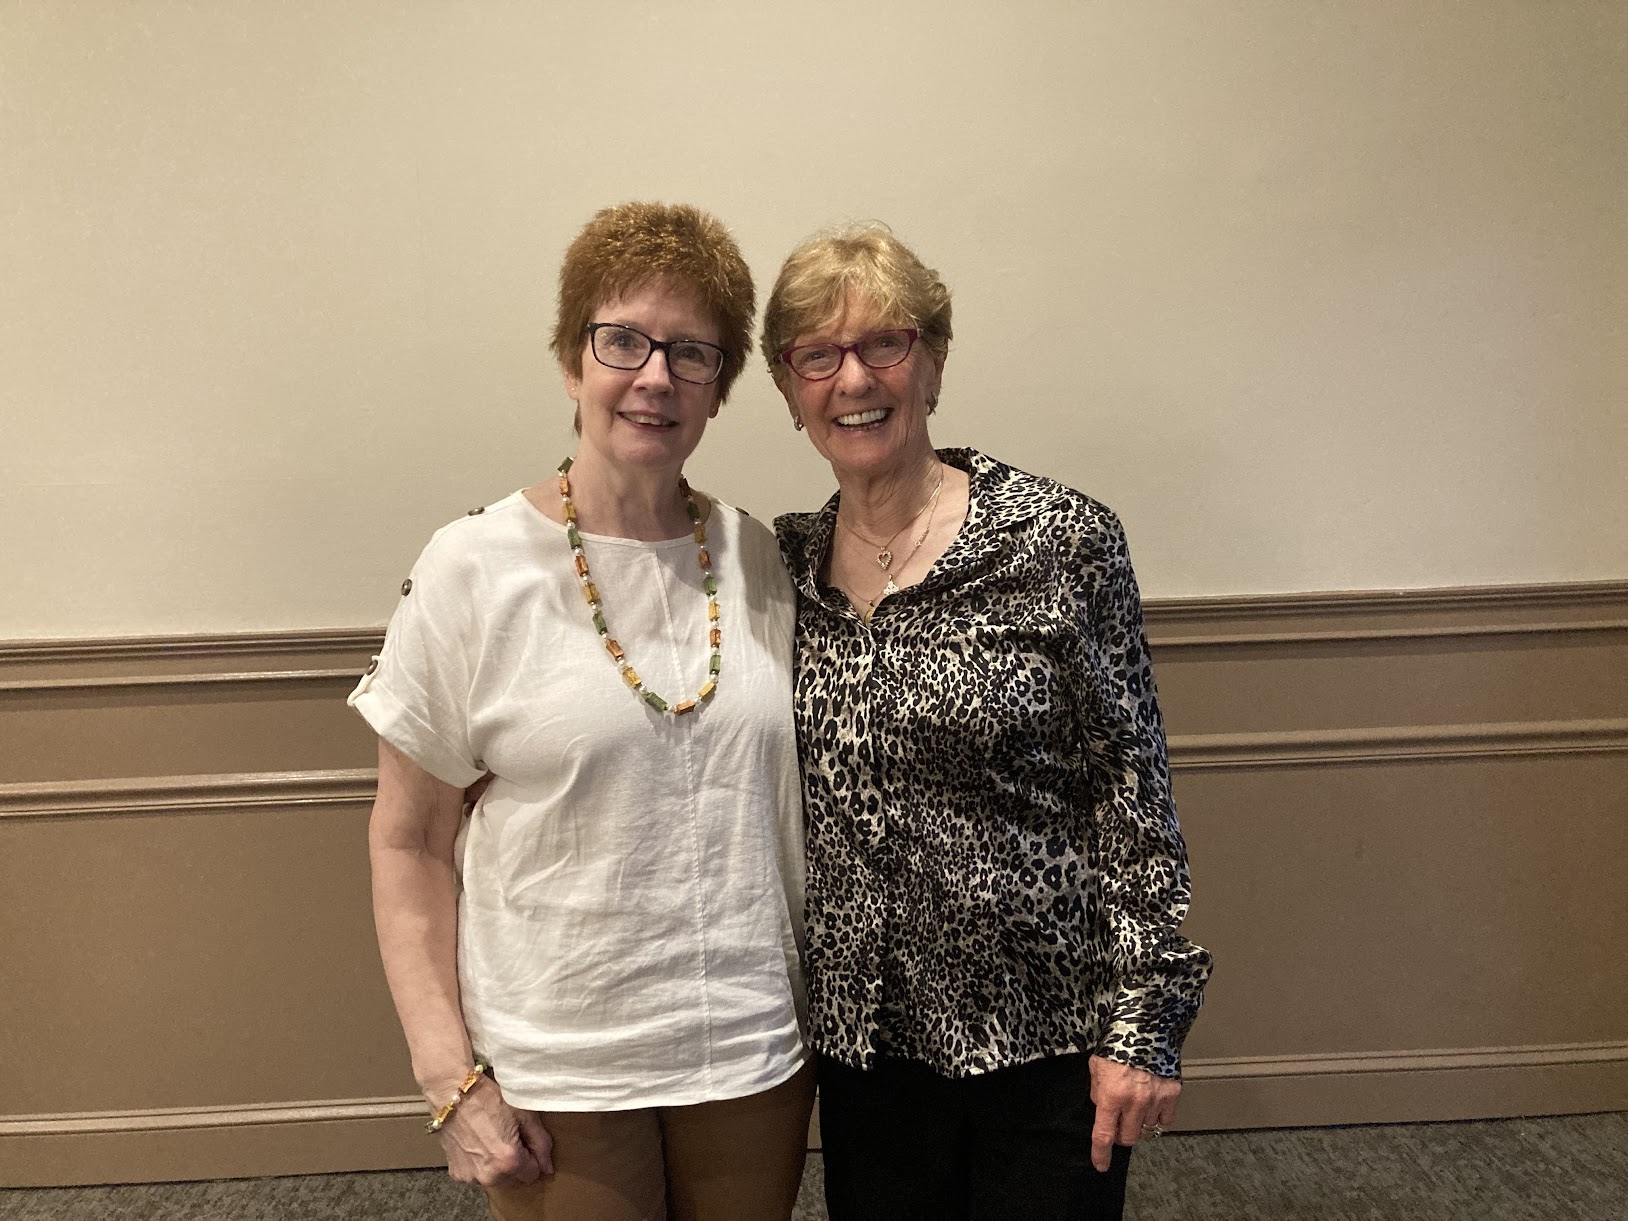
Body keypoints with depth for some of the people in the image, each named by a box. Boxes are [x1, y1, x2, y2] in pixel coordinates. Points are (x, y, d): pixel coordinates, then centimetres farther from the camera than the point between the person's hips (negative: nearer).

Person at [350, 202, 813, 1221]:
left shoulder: (758, 561, -1)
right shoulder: (475, 571, -10)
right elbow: (408, 846, -5)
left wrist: (828, 1019, 9)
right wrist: (451, 1077, -8)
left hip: (759, 1053, 3)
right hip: (556, 1076, -3)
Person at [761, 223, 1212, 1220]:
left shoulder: (1060, 542, -12)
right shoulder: (788, 561, 0)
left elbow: (1133, 791, -10)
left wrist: (1146, 1022, -10)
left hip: (1047, 1038, -3)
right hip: (866, 1038, 4)